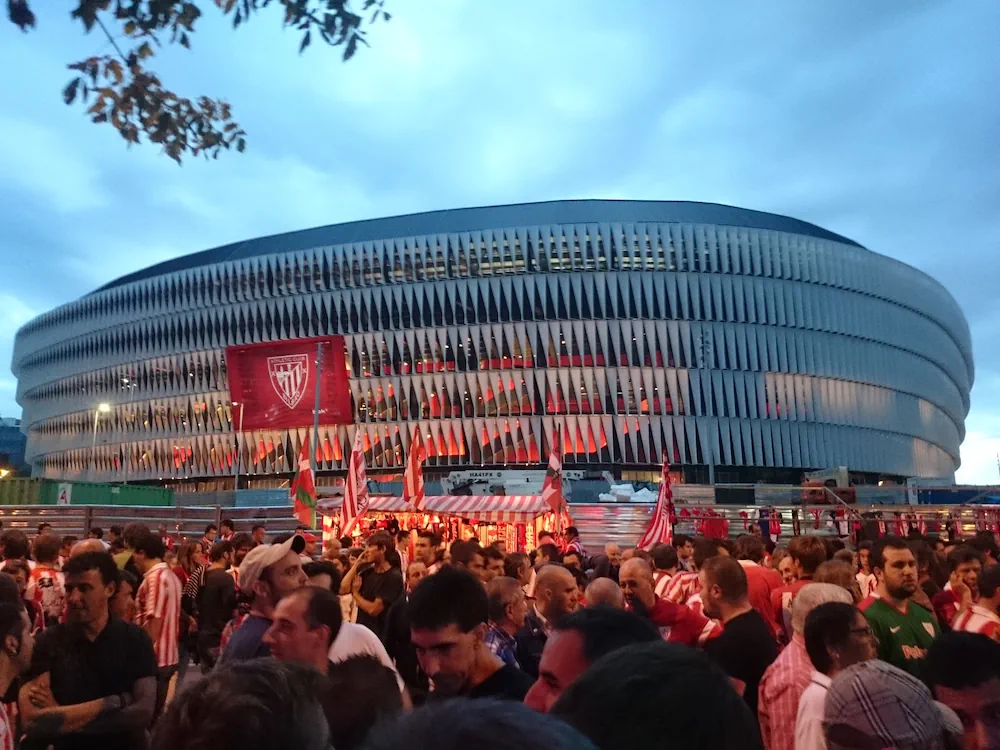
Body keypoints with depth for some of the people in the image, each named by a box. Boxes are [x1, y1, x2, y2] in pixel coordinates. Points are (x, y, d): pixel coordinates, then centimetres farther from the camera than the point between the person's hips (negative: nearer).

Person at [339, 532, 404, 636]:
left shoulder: (393, 577, -16)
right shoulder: (368, 572, 7)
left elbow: (373, 609, -20)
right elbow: (343, 589, -5)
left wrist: (355, 594, -4)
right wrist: (357, 564, -3)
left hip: (379, 634, -6)